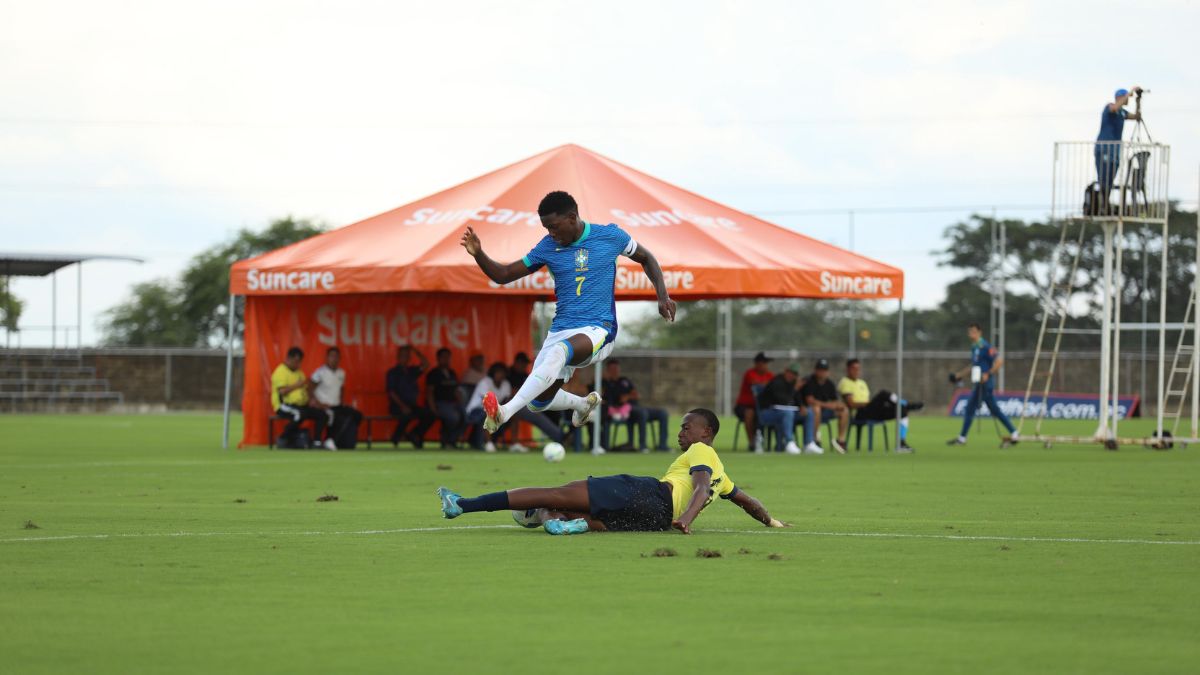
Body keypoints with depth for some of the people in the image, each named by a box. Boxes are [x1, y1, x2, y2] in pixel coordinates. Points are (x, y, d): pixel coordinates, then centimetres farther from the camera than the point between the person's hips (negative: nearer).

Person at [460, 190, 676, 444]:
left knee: (557, 353, -37)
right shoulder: (548, 247, 4)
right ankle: (584, 403, 37)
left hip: (597, 330, -5)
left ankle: (504, 413, -48)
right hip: (560, 331, 5)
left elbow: (646, 258, 15)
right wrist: (478, 255, -12)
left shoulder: (610, 236, -2)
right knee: (538, 402, 3)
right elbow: (503, 275, 6)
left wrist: (663, 296, 2)